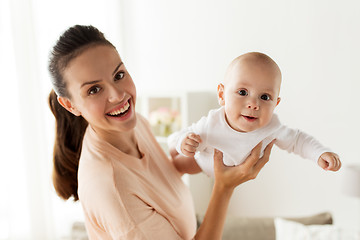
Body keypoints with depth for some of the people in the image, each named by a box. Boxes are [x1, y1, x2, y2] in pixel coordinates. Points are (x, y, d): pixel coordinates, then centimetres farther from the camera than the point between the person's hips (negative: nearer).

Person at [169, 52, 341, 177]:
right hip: (205, 173, -2)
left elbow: (296, 139, -12)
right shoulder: (210, 125, -40)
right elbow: (175, 138, -27)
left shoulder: (271, 127, -30)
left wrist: (320, 154, -30)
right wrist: (183, 143, -52)